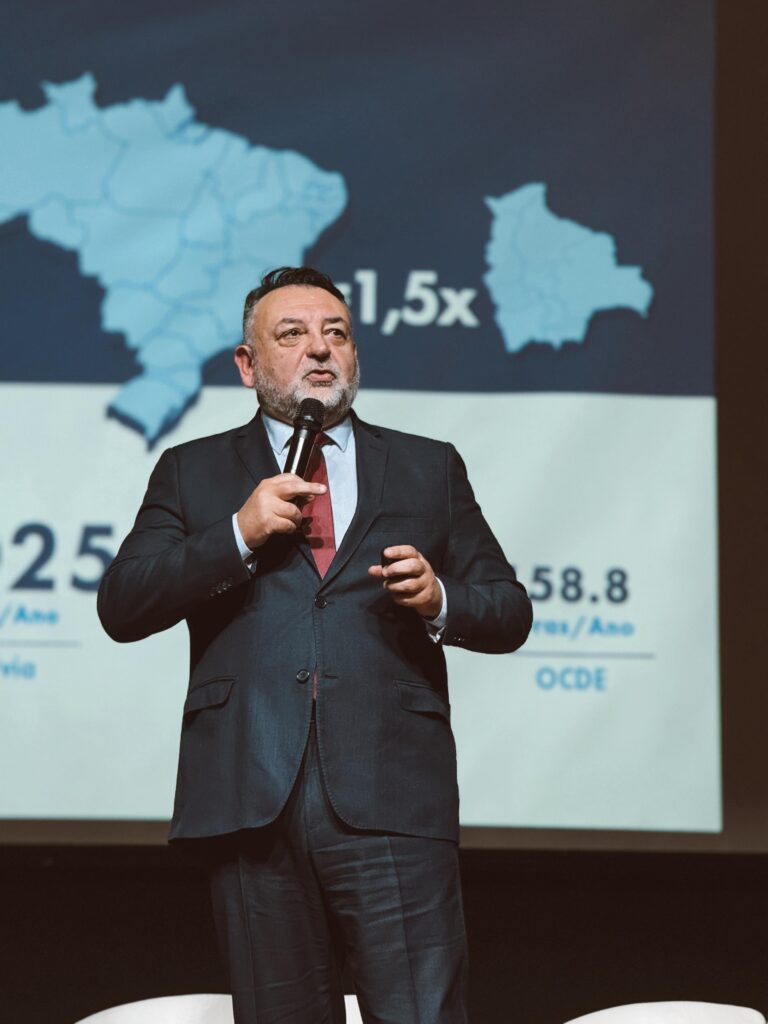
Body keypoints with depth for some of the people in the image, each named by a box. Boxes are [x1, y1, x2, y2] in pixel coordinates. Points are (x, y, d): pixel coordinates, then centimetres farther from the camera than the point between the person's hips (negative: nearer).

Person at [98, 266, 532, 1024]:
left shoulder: (429, 469, 17)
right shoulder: (194, 473, 15)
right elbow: (122, 607, 4)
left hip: (391, 803, 0)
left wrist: (439, 601, -7)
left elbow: (509, 613, 15)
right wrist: (238, 534, -8)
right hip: (254, 807, 1)